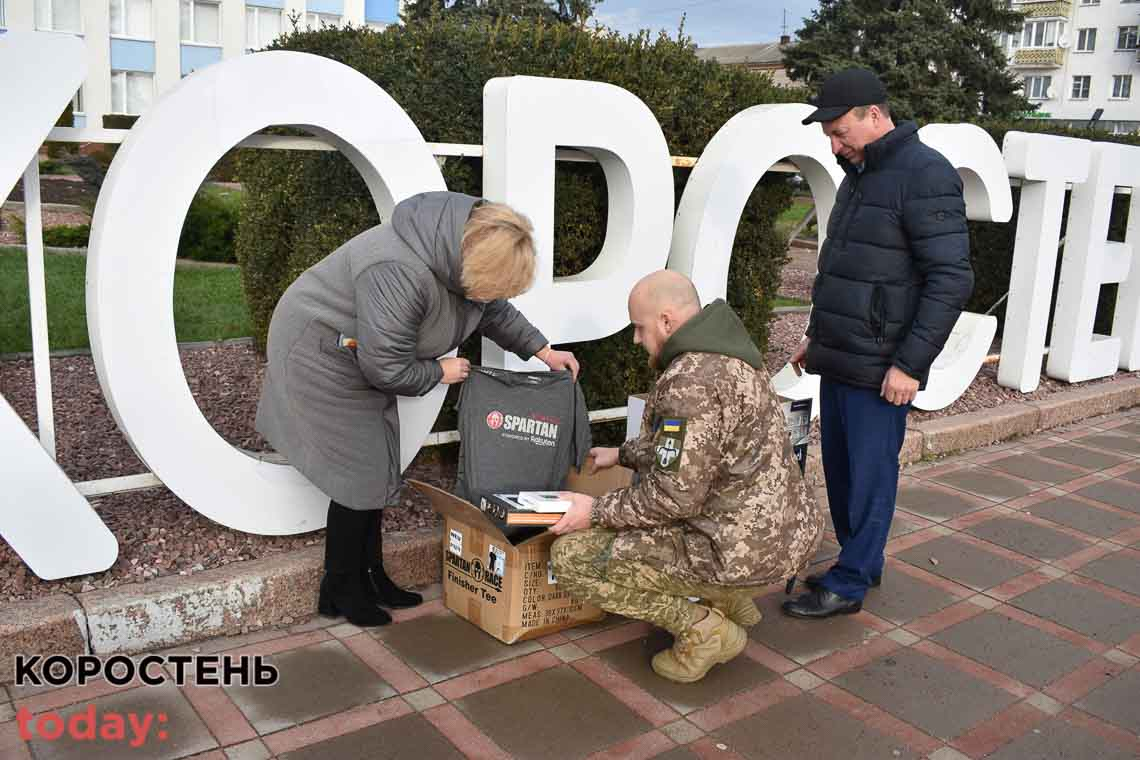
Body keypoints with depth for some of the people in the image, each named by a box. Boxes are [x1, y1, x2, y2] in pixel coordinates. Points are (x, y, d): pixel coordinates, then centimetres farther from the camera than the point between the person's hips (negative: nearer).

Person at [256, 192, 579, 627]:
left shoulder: (465, 251, -8)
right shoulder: (399, 273, -37)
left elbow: (495, 310, 12)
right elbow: (388, 369, -30)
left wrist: (542, 350, 7)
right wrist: (440, 372, -13)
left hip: (365, 359, 9)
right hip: (321, 359, -9)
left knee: (377, 472, 11)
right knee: (360, 476, -7)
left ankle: (370, 577, 23)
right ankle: (339, 591, 9)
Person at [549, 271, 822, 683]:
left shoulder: (689, 382, -23)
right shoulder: (727, 356, 9)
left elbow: (675, 496, -23)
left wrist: (597, 511, -10)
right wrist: (622, 454, 28)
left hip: (743, 550, -10)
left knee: (571, 556, -8)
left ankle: (704, 627, -4)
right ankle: (730, 598, 19)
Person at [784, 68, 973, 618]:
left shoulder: (925, 175, -13)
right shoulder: (859, 176, 16)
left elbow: (951, 279, -17)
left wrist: (910, 363, -19)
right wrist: (817, 335, 22)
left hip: (879, 369, -9)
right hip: (838, 359, 9)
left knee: (869, 474, 1)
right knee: (838, 465, 15)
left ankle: (849, 583, 13)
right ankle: (861, 562, 30)